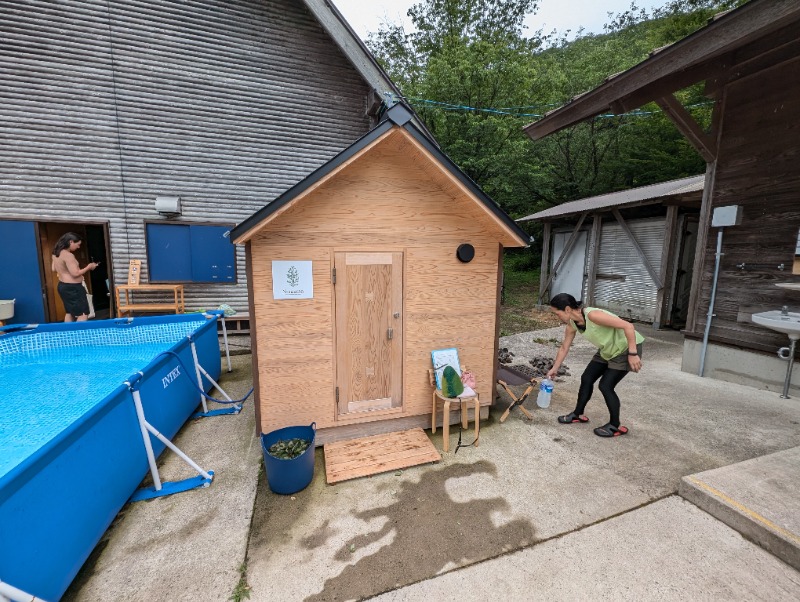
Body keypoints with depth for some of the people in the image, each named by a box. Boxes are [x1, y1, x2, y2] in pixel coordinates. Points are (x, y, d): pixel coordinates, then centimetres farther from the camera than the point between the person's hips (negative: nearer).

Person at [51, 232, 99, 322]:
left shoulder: (56, 253, 9)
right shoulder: (68, 255, -21)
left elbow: (54, 269, 20)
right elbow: (75, 273, -23)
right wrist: (88, 267, -12)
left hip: (62, 286, 10)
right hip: (72, 288, -10)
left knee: (70, 313, 18)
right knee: (83, 314, -6)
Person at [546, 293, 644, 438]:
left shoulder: (592, 315, -33)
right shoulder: (572, 324, -7)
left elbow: (628, 326, -31)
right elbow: (564, 348, 6)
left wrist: (633, 353, -28)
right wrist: (554, 369, 13)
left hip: (626, 348, -8)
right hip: (608, 350, 8)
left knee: (605, 386, -9)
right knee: (586, 378, 7)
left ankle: (615, 426, 12)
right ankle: (578, 414, 23)